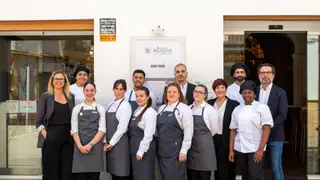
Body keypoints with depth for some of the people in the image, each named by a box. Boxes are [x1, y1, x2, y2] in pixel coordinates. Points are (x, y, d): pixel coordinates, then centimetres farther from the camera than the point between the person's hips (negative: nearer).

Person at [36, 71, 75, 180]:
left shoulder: (71, 97, 10)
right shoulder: (45, 97, 2)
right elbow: (39, 122, -2)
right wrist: (46, 135, -13)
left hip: (68, 139, 3)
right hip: (51, 139, -3)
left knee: (67, 171, 6)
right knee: (51, 171, 3)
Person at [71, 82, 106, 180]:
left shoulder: (100, 108, 5)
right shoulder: (77, 108, 8)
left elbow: (102, 129, -1)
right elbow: (74, 129, 2)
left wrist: (90, 144, -11)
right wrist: (80, 146, -10)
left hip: (95, 147, 0)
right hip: (80, 148, 1)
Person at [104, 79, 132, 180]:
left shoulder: (125, 105, -10)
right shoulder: (111, 104, 11)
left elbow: (122, 128, -16)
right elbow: (107, 125, 11)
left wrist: (112, 143, -11)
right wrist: (106, 142, 4)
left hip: (120, 143, -6)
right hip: (109, 143, 7)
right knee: (113, 171, 12)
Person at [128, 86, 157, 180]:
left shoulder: (150, 112, -15)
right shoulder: (137, 111, 11)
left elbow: (148, 134, -20)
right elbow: (133, 131, 13)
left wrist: (141, 151, -19)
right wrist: (136, 150, 8)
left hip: (144, 149, -8)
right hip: (135, 147, 8)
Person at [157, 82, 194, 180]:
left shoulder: (184, 109, -7)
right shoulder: (161, 108, 12)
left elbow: (188, 131, -11)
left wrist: (184, 151, -14)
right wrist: (157, 145, 10)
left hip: (175, 150, -6)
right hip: (161, 149, 6)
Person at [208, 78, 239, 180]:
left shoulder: (234, 104, -7)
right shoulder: (210, 103, 4)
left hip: (227, 141, -4)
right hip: (213, 140, 4)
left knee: (229, 169, 5)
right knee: (217, 169, 14)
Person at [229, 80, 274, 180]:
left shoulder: (262, 107, -3)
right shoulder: (237, 109, 9)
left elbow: (266, 129, -9)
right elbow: (233, 130, 9)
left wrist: (260, 149, -16)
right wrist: (231, 150, 5)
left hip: (255, 149, -4)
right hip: (239, 149, 4)